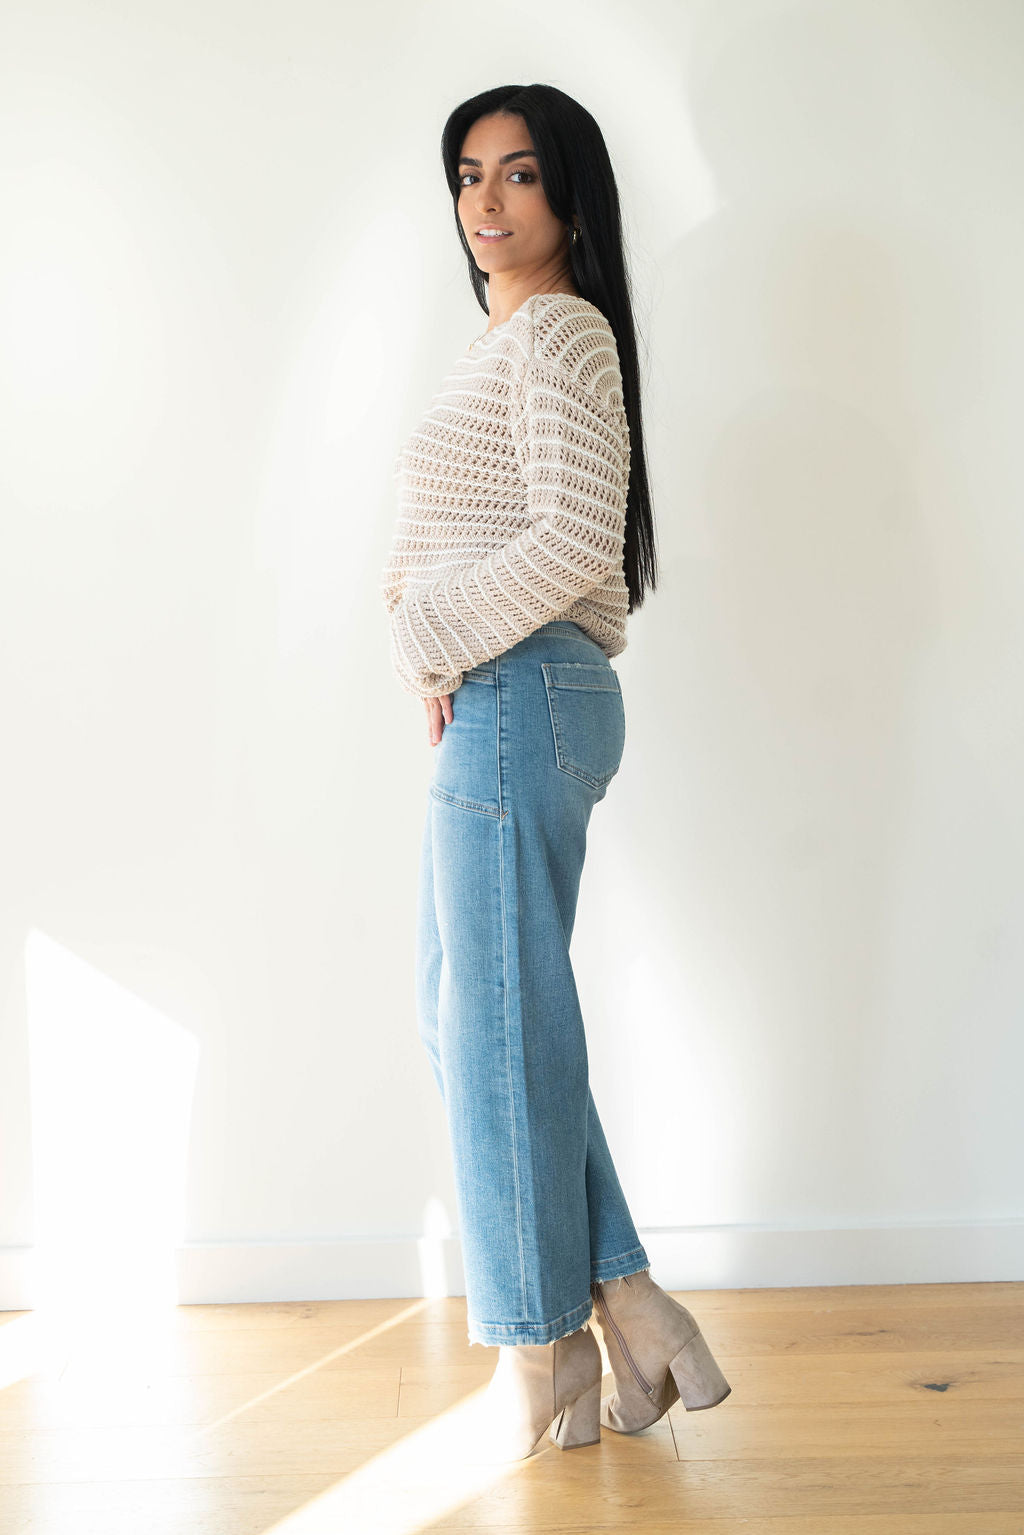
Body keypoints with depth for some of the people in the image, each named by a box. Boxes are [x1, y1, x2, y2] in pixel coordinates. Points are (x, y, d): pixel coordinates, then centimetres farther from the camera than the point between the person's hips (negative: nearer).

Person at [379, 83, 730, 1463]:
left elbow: (574, 539, -19)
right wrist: (430, 597, 7)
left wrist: (441, 643, -10)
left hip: (518, 695, -10)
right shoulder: (508, 340, 22)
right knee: (469, 1012, 12)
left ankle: (547, 1365, 11)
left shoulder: (556, 328, -8)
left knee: (501, 1024, -3)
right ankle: (629, 1302, 18)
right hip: (499, 706, 10)